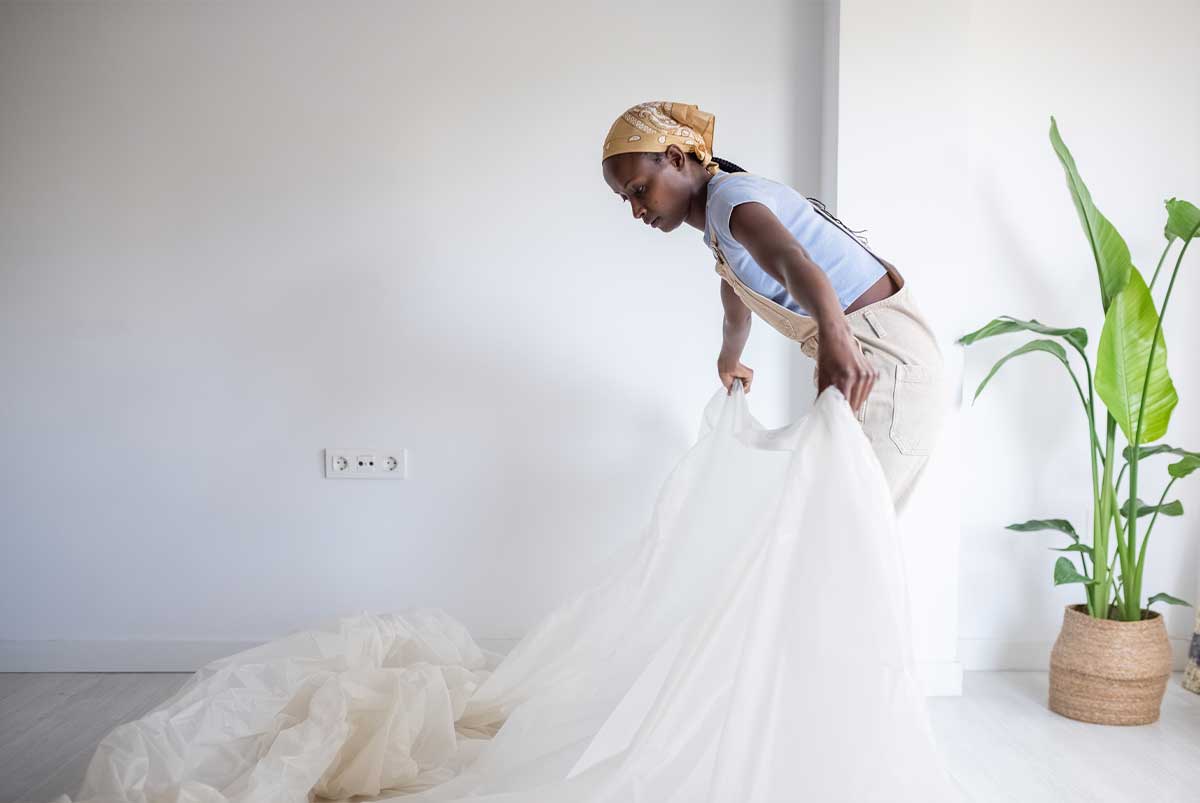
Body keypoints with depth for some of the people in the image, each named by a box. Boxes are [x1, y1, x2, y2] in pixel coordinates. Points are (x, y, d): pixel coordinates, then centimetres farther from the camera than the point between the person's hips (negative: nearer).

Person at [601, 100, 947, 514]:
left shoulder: (730, 194, -16)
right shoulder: (717, 225, 14)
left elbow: (793, 262, -38)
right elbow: (736, 308, 34)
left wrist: (833, 335, -57)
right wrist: (729, 361, 52)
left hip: (882, 362, -10)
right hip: (857, 353, 10)